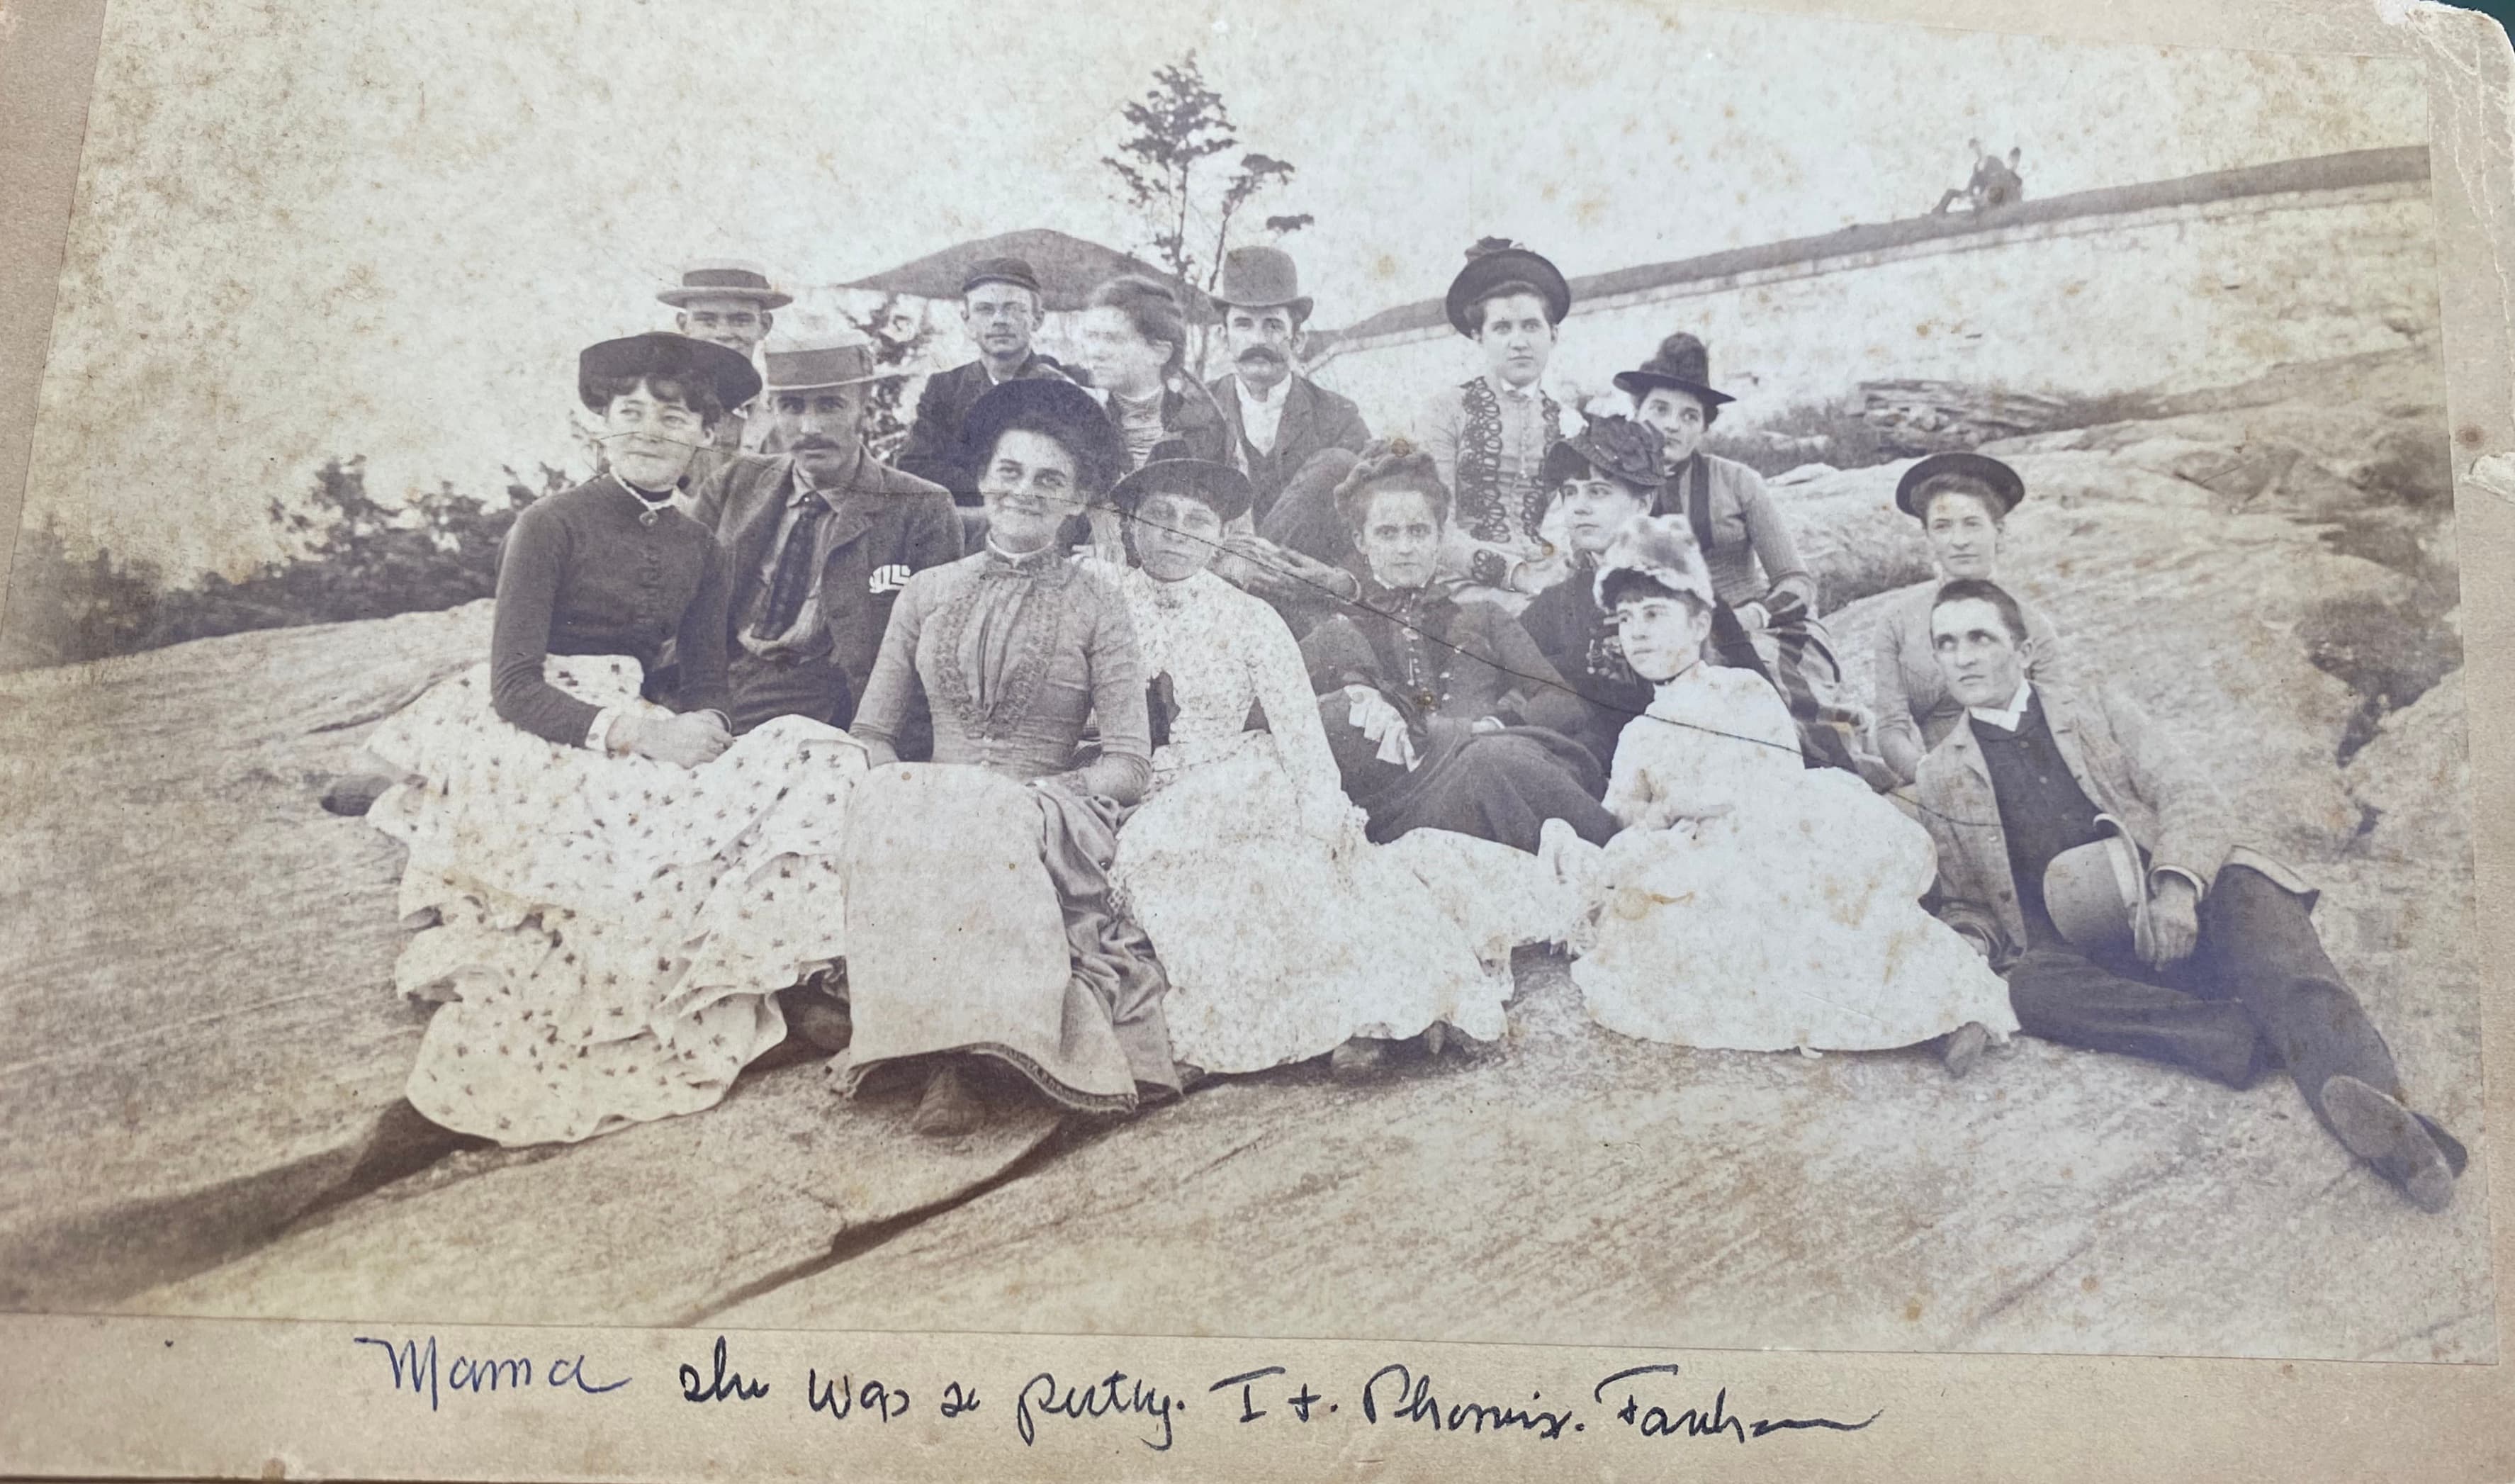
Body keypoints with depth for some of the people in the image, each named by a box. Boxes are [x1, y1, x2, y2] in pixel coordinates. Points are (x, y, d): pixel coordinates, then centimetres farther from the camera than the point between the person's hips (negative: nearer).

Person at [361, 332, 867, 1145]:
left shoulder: (699, 551, 13)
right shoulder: (551, 525, -5)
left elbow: (707, 682, 11)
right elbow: (515, 685, -12)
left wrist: (701, 728, -15)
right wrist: (625, 730, -27)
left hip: (637, 736, 6)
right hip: (525, 738, -5)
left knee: (812, 755, -19)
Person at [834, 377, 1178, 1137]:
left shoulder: (1096, 604, 6)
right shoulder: (928, 590, 15)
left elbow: (1129, 763, 0)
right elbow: (873, 732, 14)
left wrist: (1029, 794, -14)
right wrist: (901, 790, -9)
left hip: (1050, 815, -2)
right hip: (931, 800, 2)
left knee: (992, 831, -36)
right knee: (883, 815, -32)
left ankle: (961, 1055, -30)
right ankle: (960, 1047, -29)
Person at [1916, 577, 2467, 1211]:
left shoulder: (2097, 711, 17)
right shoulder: (1942, 775, 17)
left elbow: (2189, 796, 4)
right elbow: (1964, 905, 18)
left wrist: (2176, 886, -16)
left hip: (2177, 915, 0)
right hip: (2081, 952, 0)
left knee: (2246, 888, -33)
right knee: (2033, 986, -34)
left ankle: (2376, 1102, -50)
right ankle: (2261, 1040, -38)